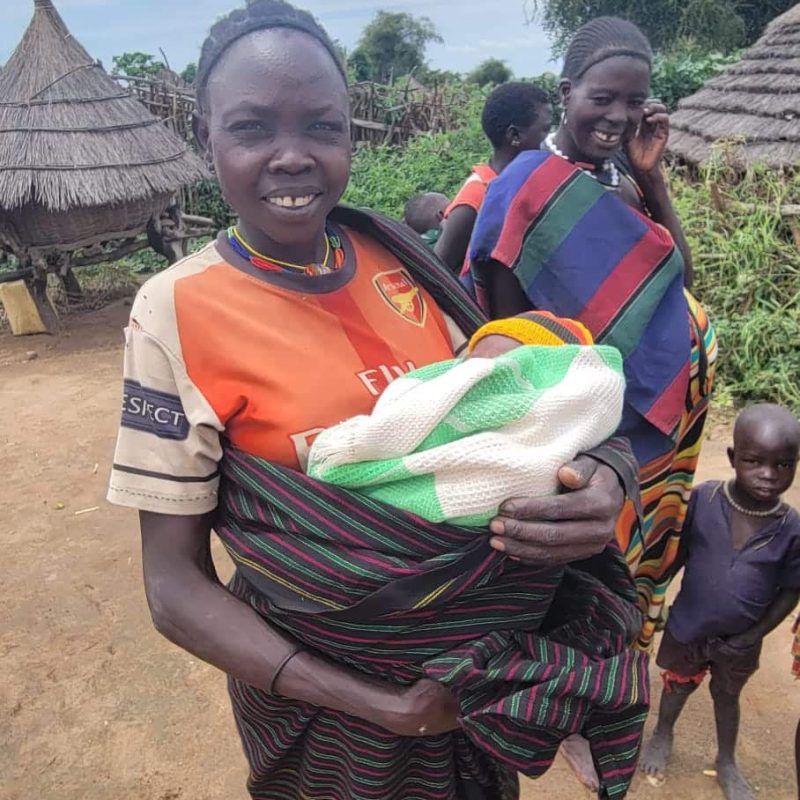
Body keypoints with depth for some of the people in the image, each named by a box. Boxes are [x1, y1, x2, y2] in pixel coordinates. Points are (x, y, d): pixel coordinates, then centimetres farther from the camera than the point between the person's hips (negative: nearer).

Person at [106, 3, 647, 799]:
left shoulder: (400, 257, -8)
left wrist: (600, 481, -23)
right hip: (321, 683, -3)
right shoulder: (177, 313, -19)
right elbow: (176, 585, -16)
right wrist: (381, 705, -21)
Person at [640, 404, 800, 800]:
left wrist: (751, 637, -12)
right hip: (687, 627, -1)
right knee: (678, 685, 25)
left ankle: (726, 762, 53)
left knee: (727, 696, 27)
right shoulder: (702, 499, -24)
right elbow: (675, 556, -12)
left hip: (739, 641, 1)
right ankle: (663, 735, 55)